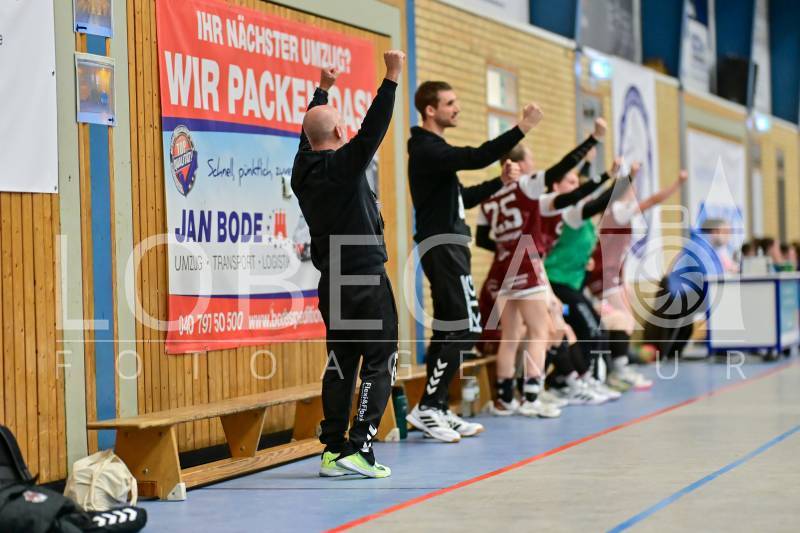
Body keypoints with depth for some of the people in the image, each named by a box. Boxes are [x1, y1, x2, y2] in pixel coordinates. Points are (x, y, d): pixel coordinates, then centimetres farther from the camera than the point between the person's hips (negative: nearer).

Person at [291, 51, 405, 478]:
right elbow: (374, 128, -20)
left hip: (331, 282, 7)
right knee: (379, 363, -3)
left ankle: (332, 450, 9)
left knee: (340, 365, 11)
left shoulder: (303, 168, 6)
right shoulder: (343, 165, -13)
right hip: (366, 280, -7)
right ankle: (359, 447, -10)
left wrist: (322, 90, 37)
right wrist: (392, 77, -18)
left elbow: (309, 134, 24)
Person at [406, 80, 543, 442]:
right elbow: (476, 157, -28)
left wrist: (501, 182, 13)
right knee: (465, 329, -12)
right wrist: (522, 129, -28)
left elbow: (462, 197, 23)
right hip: (443, 246, -10)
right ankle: (427, 408, -10)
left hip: (446, 247, 10)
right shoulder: (427, 150, -13)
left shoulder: (433, 149, 19)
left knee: (447, 331, 10)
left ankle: (436, 411, 13)